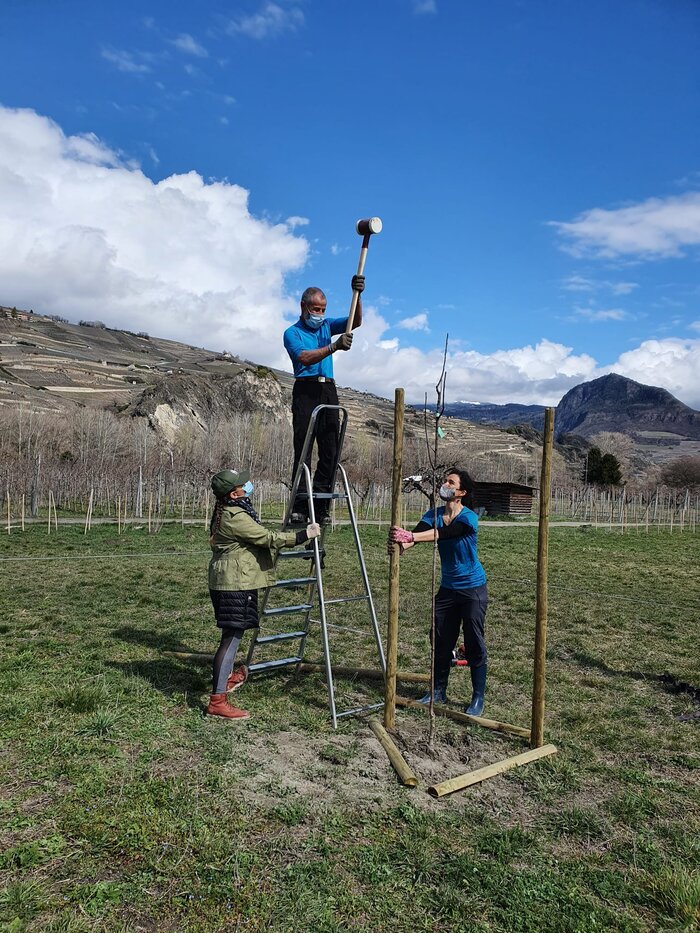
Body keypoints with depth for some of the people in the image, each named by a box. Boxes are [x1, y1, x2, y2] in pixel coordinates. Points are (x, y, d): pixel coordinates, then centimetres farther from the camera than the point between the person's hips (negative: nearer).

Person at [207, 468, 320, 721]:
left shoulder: (228, 512, 11)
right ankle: (217, 700, -8)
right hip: (234, 583, -11)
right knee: (232, 637, -9)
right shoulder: (235, 517, -21)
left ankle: (228, 677, 43)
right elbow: (267, 538, -20)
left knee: (233, 635, 25)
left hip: (232, 582, 11)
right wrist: (303, 536, -15)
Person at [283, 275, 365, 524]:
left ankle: (320, 505, 2)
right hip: (306, 389, -5)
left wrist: (357, 294, -6)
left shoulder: (327, 325, 21)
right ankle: (299, 505, -9)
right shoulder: (292, 333, 5)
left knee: (330, 448, -1)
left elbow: (355, 322, 9)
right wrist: (334, 346, -24)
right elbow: (305, 358, -13)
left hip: (328, 391, 5)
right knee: (303, 447, -9)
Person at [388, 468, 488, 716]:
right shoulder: (434, 514, -2)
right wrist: (403, 543, -44)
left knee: (474, 644, 1)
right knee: (442, 642, 10)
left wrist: (411, 537, -48)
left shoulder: (469, 518, -18)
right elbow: (419, 531, -21)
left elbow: (445, 532, -35)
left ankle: (478, 698, 14)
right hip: (447, 588, 5)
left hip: (473, 588, -5)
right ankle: (438, 691, 26)